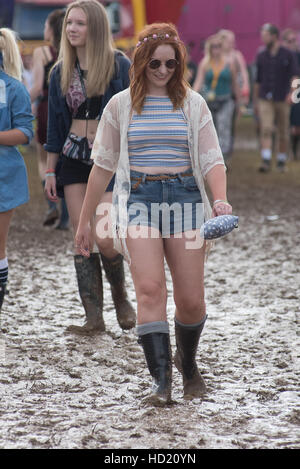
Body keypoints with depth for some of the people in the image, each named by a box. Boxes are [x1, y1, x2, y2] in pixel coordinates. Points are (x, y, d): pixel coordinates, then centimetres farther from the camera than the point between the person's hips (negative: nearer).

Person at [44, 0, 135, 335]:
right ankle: (94, 318, 5)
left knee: (104, 239, -12)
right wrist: (50, 171, 10)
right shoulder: (61, 72, 8)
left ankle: (121, 298, 16)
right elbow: (55, 125, 13)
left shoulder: (119, 66, -5)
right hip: (73, 158, 4)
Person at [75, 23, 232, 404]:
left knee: (191, 300, -1)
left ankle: (187, 360, 30)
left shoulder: (193, 104, 9)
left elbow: (212, 160, 4)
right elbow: (103, 166, 14)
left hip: (184, 197, 1)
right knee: (150, 287, -19)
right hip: (138, 198, -1)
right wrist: (84, 220, 14)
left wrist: (220, 200, -17)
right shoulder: (120, 105, 9)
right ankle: (161, 381, -20)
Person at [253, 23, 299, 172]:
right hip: (265, 100, 1)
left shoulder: (288, 55, -1)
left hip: (282, 100, -1)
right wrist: (255, 101, 16)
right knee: (265, 130, -13)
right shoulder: (261, 56, 8)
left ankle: (282, 161, 19)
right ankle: (266, 161, -21)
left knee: (283, 133, 6)